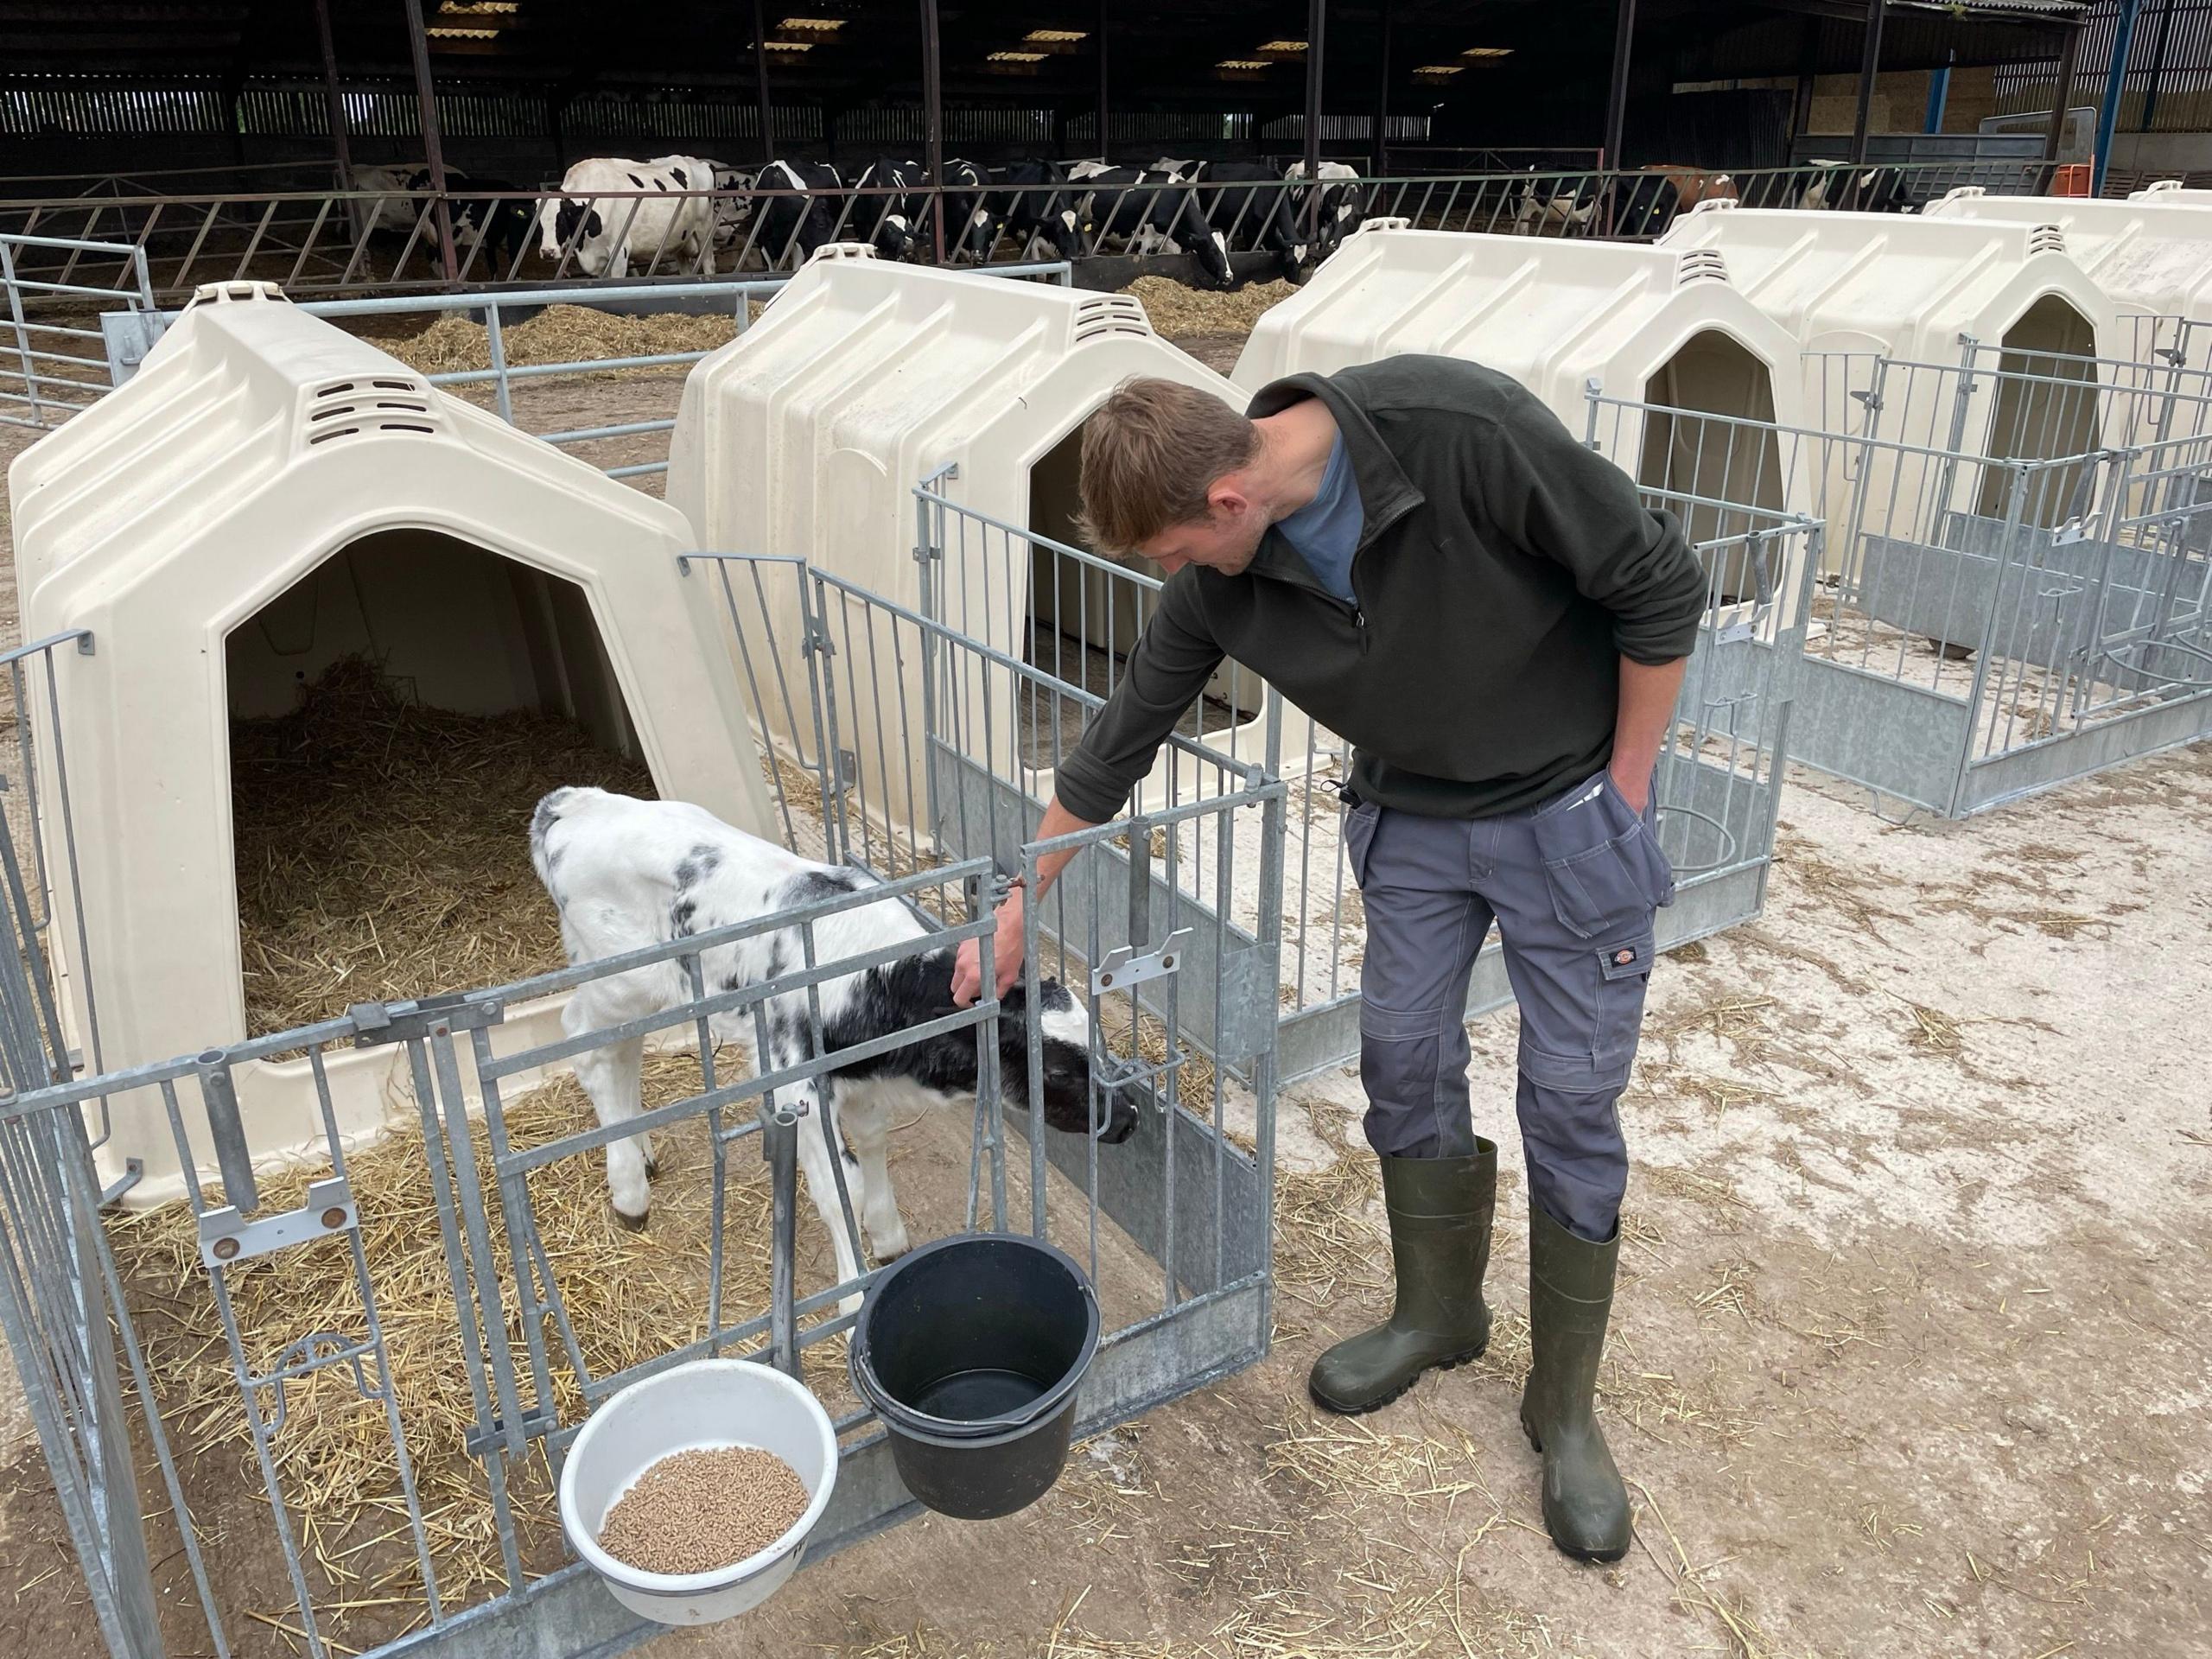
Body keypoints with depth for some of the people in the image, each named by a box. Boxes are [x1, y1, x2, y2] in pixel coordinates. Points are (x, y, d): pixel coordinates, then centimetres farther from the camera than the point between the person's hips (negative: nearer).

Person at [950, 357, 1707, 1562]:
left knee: (1571, 1103, 2)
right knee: (1404, 1059, 9)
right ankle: (1438, 1313, 35)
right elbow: (1118, 744, 0)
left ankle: (1564, 1407, 20)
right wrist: (1018, 912, 7)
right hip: (1413, 818, 5)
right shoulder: (1219, 579, -13)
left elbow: (1659, 584, -20)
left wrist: (1622, 793, -13)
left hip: (1564, 816, -4)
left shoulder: (1459, 428, -31)